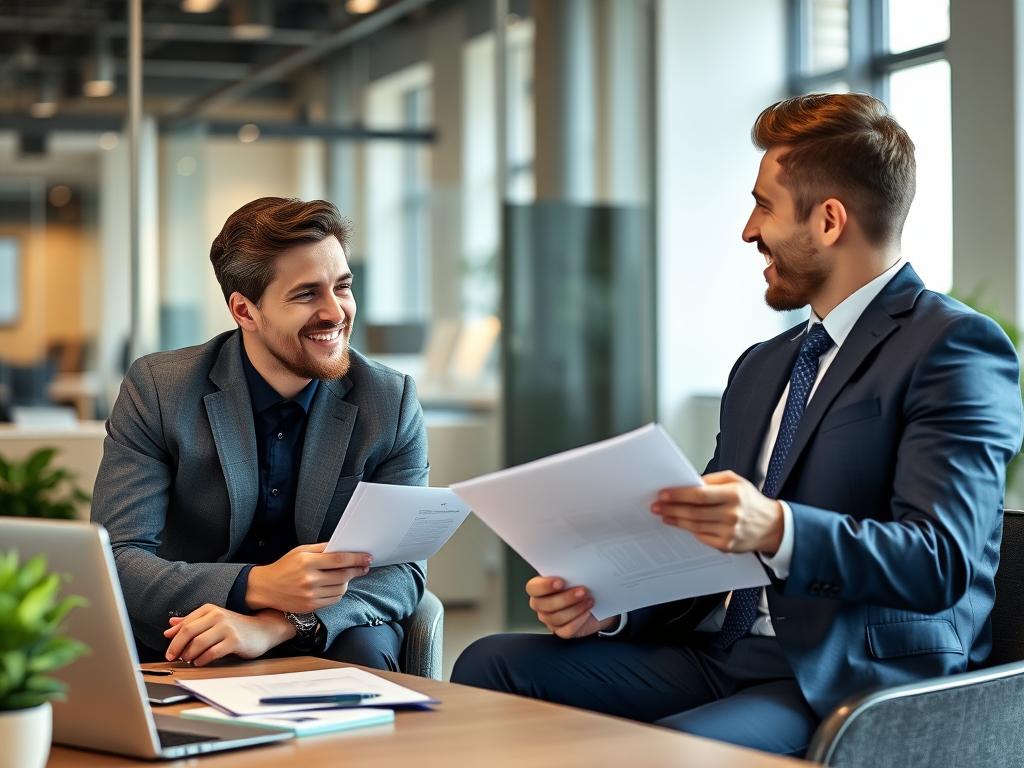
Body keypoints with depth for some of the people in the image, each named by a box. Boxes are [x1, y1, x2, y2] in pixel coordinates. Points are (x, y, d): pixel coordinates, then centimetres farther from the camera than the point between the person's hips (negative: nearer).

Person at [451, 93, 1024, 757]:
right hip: (722, 653, 8)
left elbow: (940, 561, -17)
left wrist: (776, 530, -33)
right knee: (493, 666, -10)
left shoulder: (957, 348, -6)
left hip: (852, 683, -8)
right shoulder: (761, 367, 21)